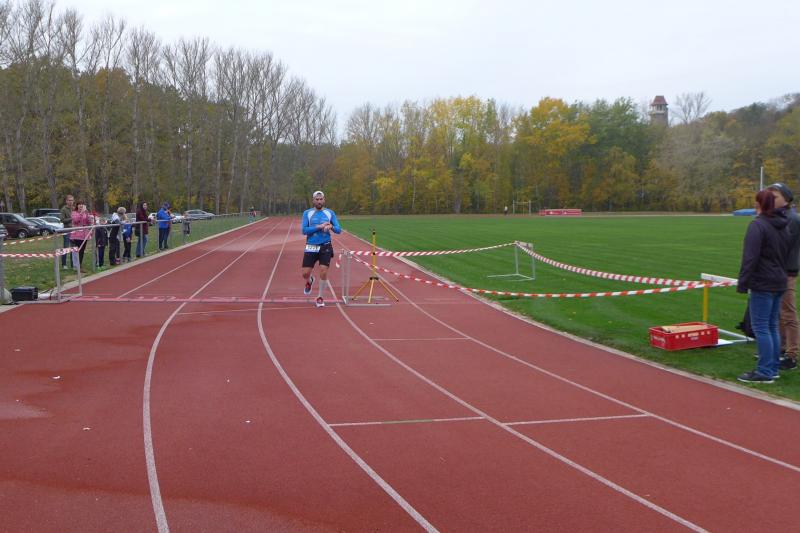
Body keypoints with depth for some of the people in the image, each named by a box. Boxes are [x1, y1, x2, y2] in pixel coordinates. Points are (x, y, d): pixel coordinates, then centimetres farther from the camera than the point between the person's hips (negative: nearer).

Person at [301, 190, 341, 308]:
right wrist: (319, 227, -18)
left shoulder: (330, 213, 4)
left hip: (325, 247, 0)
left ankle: (320, 298, 10)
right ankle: (309, 281, 36)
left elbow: (338, 230, -1)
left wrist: (331, 226, -23)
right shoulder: (307, 213, 2)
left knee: (323, 273, -9)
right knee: (305, 273, -2)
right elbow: (304, 230, -8)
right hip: (311, 247, 0)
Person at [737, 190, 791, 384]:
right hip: (779, 283, 9)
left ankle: (765, 371, -5)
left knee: (761, 327, -5)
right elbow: (786, 255, 20)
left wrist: (743, 283, -15)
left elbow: (750, 257, -18)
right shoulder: (783, 226, 13)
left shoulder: (758, 225, -14)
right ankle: (773, 368, 20)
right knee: (772, 326, 14)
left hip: (762, 285, -9)